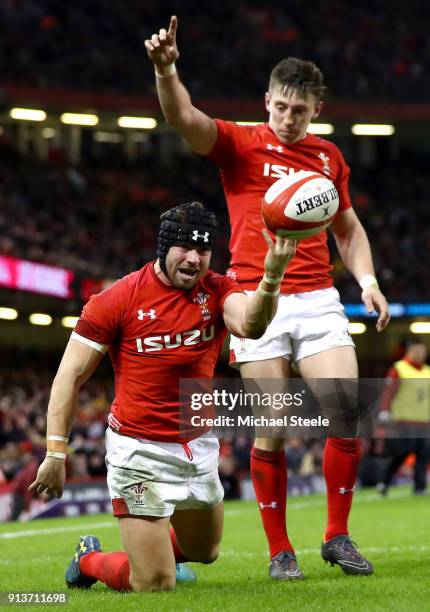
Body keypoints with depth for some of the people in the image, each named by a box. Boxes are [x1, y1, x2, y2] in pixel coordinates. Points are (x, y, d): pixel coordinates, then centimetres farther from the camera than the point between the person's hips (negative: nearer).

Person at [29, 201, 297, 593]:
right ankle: (90, 561, 26)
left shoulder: (217, 292, -3)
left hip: (200, 445, 5)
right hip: (139, 450, -5)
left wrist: (271, 277, -47)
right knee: (155, 585, -4)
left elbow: (250, 324, -27)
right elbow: (70, 376, -9)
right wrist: (56, 453, -14)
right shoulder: (118, 299, -14)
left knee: (204, 552, 24)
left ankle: (157, 550, 56)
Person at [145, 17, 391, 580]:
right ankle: (279, 550, 7)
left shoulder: (329, 156, 15)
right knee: (271, 433, -4)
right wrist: (166, 69, -35)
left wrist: (367, 279, 9)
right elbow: (184, 119, -16)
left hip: (319, 301, 3)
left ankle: (338, 537, 8)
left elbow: (347, 227, 25)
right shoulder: (239, 144, 2)